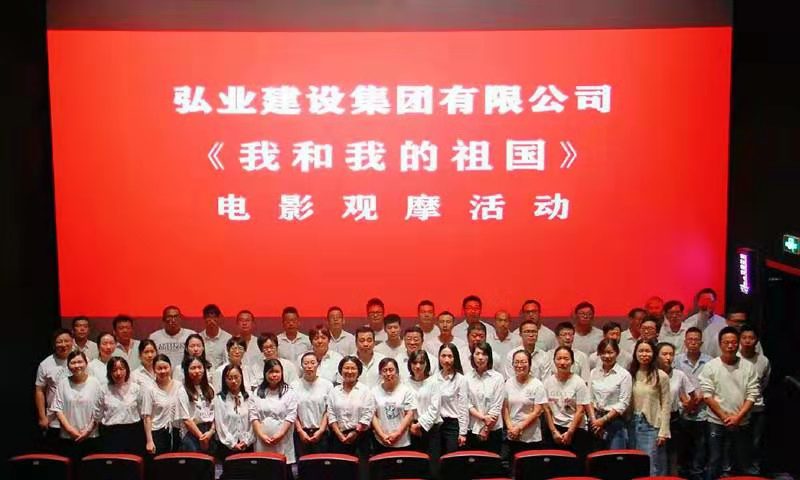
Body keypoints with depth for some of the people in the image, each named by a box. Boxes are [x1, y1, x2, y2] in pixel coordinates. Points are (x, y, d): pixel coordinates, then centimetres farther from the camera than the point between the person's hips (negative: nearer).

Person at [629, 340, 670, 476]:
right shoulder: (631, 375, 5)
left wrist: (663, 432, -10)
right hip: (634, 424, 4)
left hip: (652, 425, -4)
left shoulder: (661, 376, -6)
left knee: (652, 468, 0)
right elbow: (628, 403, 9)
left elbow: (666, 405, -6)